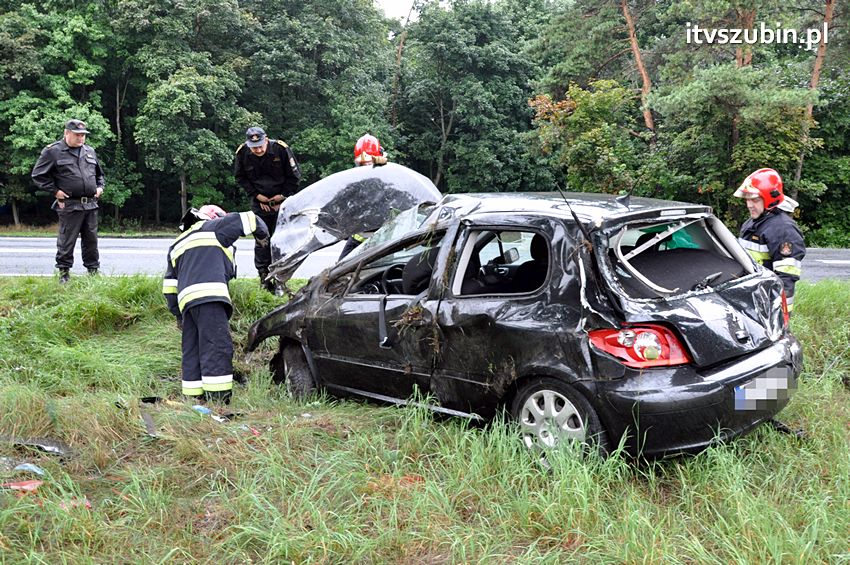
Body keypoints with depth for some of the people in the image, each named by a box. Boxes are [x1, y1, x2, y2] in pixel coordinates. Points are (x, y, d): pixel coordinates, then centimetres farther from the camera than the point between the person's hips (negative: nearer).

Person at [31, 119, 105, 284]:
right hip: (69, 206, -5)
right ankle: (64, 273, 9)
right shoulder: (53, 151, -4)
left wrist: (100, 187, 11)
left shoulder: (90, 151, 14)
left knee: (91, 240, 11)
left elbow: (99, 174, 28)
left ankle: (93, 270, 21)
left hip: (90, 205, 5)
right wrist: (55, 191, -7)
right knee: (67, 241, -1)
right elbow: (38, 175, -2)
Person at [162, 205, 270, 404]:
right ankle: (219, 400, -19)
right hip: (208, 297, -8)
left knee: (192, 352, 9)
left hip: (186, 299, 8)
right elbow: (249, 220, 15)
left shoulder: (178, 244, 34)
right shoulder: (213, 228, 15)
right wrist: (262, 236, 34)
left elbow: (169, 287, 30)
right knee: (218, 347, -13)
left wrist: (178, 314, 33)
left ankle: (193, 399, 8)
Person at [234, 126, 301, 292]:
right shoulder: (242, 153, -9)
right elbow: (240, 178, 6)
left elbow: (294, 176, -4)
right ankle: (264, 276, 9)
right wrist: (257, 195, -4)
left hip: (282, 202, -2)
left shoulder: (281, 149, -16)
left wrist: (283, 196, -7)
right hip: (259, 202, 2)